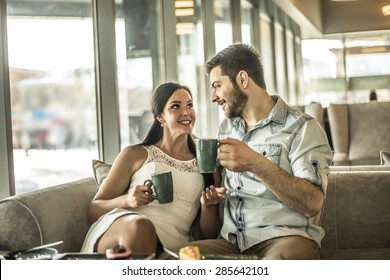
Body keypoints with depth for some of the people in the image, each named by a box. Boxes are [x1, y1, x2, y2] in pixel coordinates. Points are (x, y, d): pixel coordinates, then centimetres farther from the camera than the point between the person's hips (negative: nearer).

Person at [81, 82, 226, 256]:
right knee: (140, 225, -38)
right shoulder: (135, 155, 15)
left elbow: (209, 234, 18)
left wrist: (208, 206, -4)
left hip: (170, 244, 0)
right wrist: (126, 200, -10)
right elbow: (94, 210, 11)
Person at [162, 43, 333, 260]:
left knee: (281, 258, -40)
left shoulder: (301, 127, -1)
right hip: (232, 242, 5)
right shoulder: (226, 128, 20)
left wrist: (256, 163, -20)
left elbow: (312, 203, -13)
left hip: (286, 238, -5)